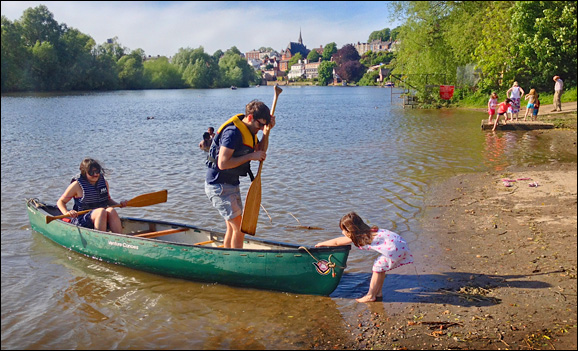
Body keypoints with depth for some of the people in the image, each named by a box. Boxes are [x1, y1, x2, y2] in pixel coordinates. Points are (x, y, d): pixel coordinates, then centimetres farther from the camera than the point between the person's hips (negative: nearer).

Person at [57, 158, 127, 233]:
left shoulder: (104, 182, 10)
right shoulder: (77, 185, -3)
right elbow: (61, 202, 3)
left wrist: (119, 204, 7)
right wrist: (66, 213, -17)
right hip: (81, 221, -4)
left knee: (111, 211, -30)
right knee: (101, 211, -34)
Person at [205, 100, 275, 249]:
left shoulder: (249, 131, 6)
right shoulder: (233, 132, -23)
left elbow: (260, 152, 14)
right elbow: (223, 163, -29)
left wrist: (267, 131, 0)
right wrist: (250, 156, -24)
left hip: (232, 184, 10)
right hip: (218, 186, -10)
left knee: (232, 228, 16)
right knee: (239, 228, -9)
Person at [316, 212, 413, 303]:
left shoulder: (358, 237, -8)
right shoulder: (364, 232, 17)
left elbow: (336, 242, 1)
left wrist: (321, 244, 13)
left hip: (395, 247, -10)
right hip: (398, 242, 10)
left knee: (378, 267, -2)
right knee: (380, 267, 17)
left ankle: (371, 295, 6)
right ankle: (378, 292, 25)